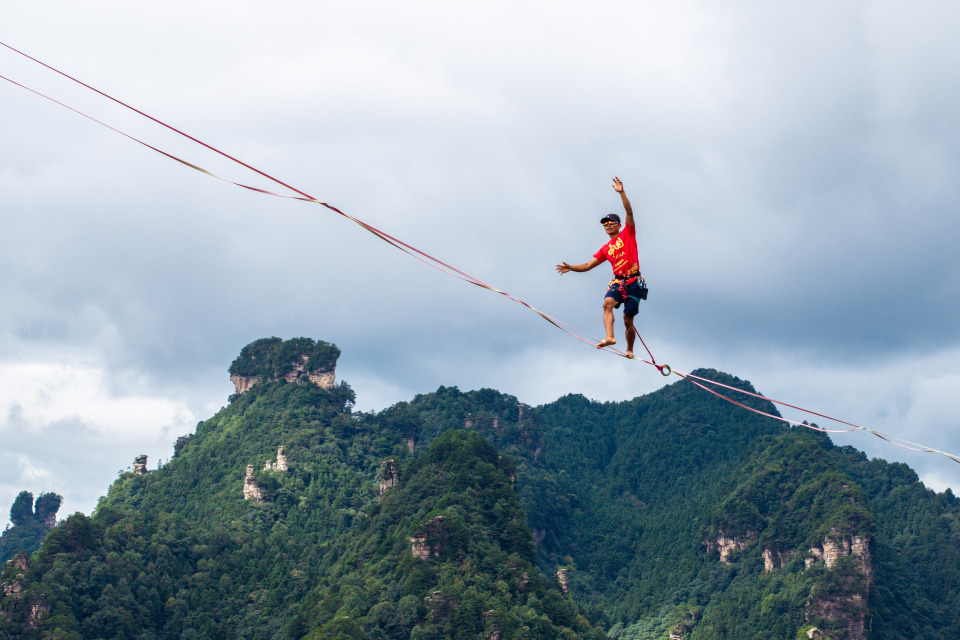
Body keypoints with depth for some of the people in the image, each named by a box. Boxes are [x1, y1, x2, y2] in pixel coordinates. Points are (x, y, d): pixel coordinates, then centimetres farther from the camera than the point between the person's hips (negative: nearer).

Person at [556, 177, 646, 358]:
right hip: (617, 282, 3)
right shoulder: (605, 249, 17)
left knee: (628, 320, -1)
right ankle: (609, 337, -42)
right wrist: (571, 267, 4)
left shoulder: (627, 234, 7)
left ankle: (630, 350, 18)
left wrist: (622, 192, -16)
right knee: (607, 303, -28)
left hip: (633, 282, -3)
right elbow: (587, 266, 18)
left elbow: (629, 212, -5)